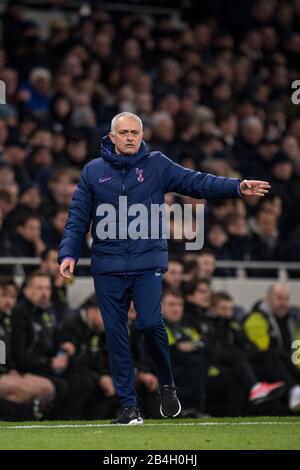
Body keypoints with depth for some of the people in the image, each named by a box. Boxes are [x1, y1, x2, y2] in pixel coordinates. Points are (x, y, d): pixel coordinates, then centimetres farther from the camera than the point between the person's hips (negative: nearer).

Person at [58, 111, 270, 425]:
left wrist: (237, 187, -15)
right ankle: (128, 405, 8)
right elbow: (77, 218, 9)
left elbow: (197, 182, -2)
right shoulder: (94, 171, 9)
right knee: (116, 335, 1)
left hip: (148, 263, -2)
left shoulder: (157, 165, 6)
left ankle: (166, 383, 9)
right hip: (107, 267, 2)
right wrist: (68, 253, -4)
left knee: (150, 322, -17)